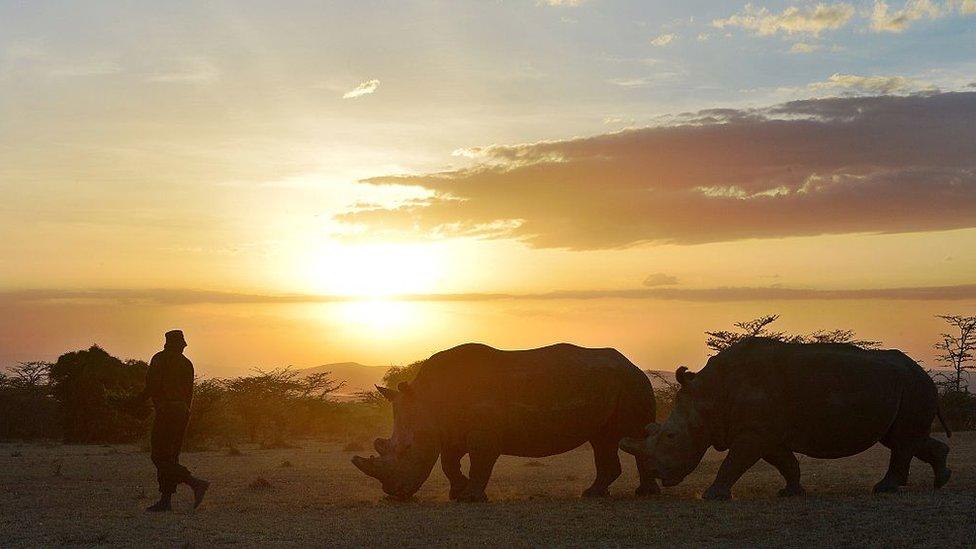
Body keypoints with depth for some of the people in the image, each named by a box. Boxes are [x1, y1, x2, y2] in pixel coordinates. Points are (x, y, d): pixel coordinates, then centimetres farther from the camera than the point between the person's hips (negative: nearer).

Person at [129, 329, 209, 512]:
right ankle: (165, 500, 8)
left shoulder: (160, 359, -4)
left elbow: (152, 386, -12)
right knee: (170, 457, 11)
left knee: (160, 457, -8)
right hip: (183, 413, 8)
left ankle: (196, 483, -21)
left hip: (166, 412, -8)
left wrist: (137, 401, 1)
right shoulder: (187, 363, 16)